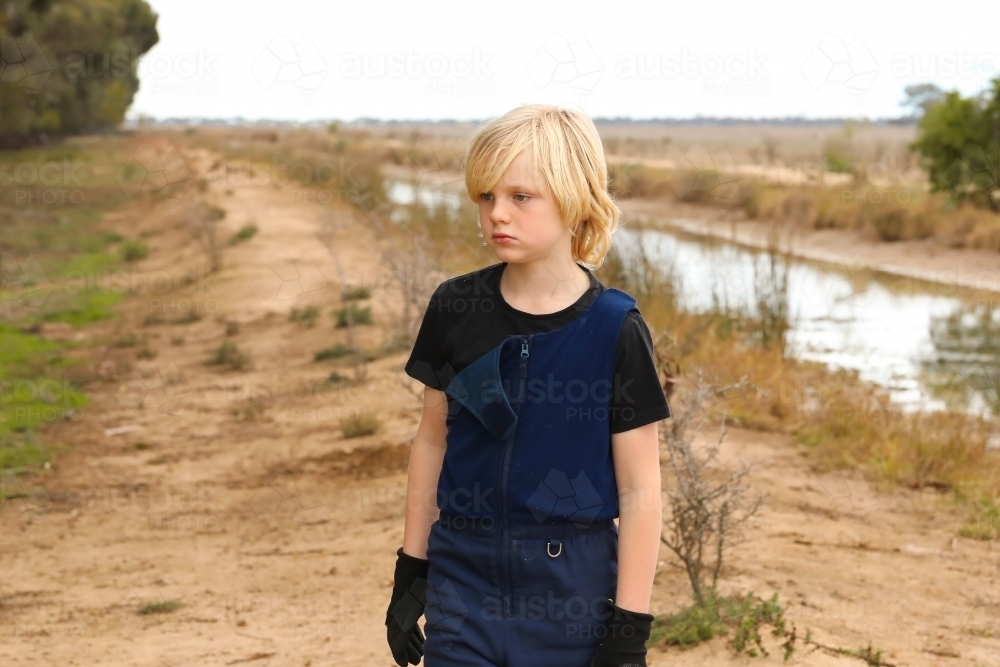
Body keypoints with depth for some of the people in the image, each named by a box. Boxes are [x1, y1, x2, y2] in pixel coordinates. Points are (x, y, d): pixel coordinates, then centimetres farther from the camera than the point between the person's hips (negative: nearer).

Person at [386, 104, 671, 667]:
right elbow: (432, 441, 10)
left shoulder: (615, 329, -10)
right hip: (464, 577, 3)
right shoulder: (456, 309, 0)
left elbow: (640, 491, -7)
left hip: (573, 587, -2)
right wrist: (410, 572, 10)